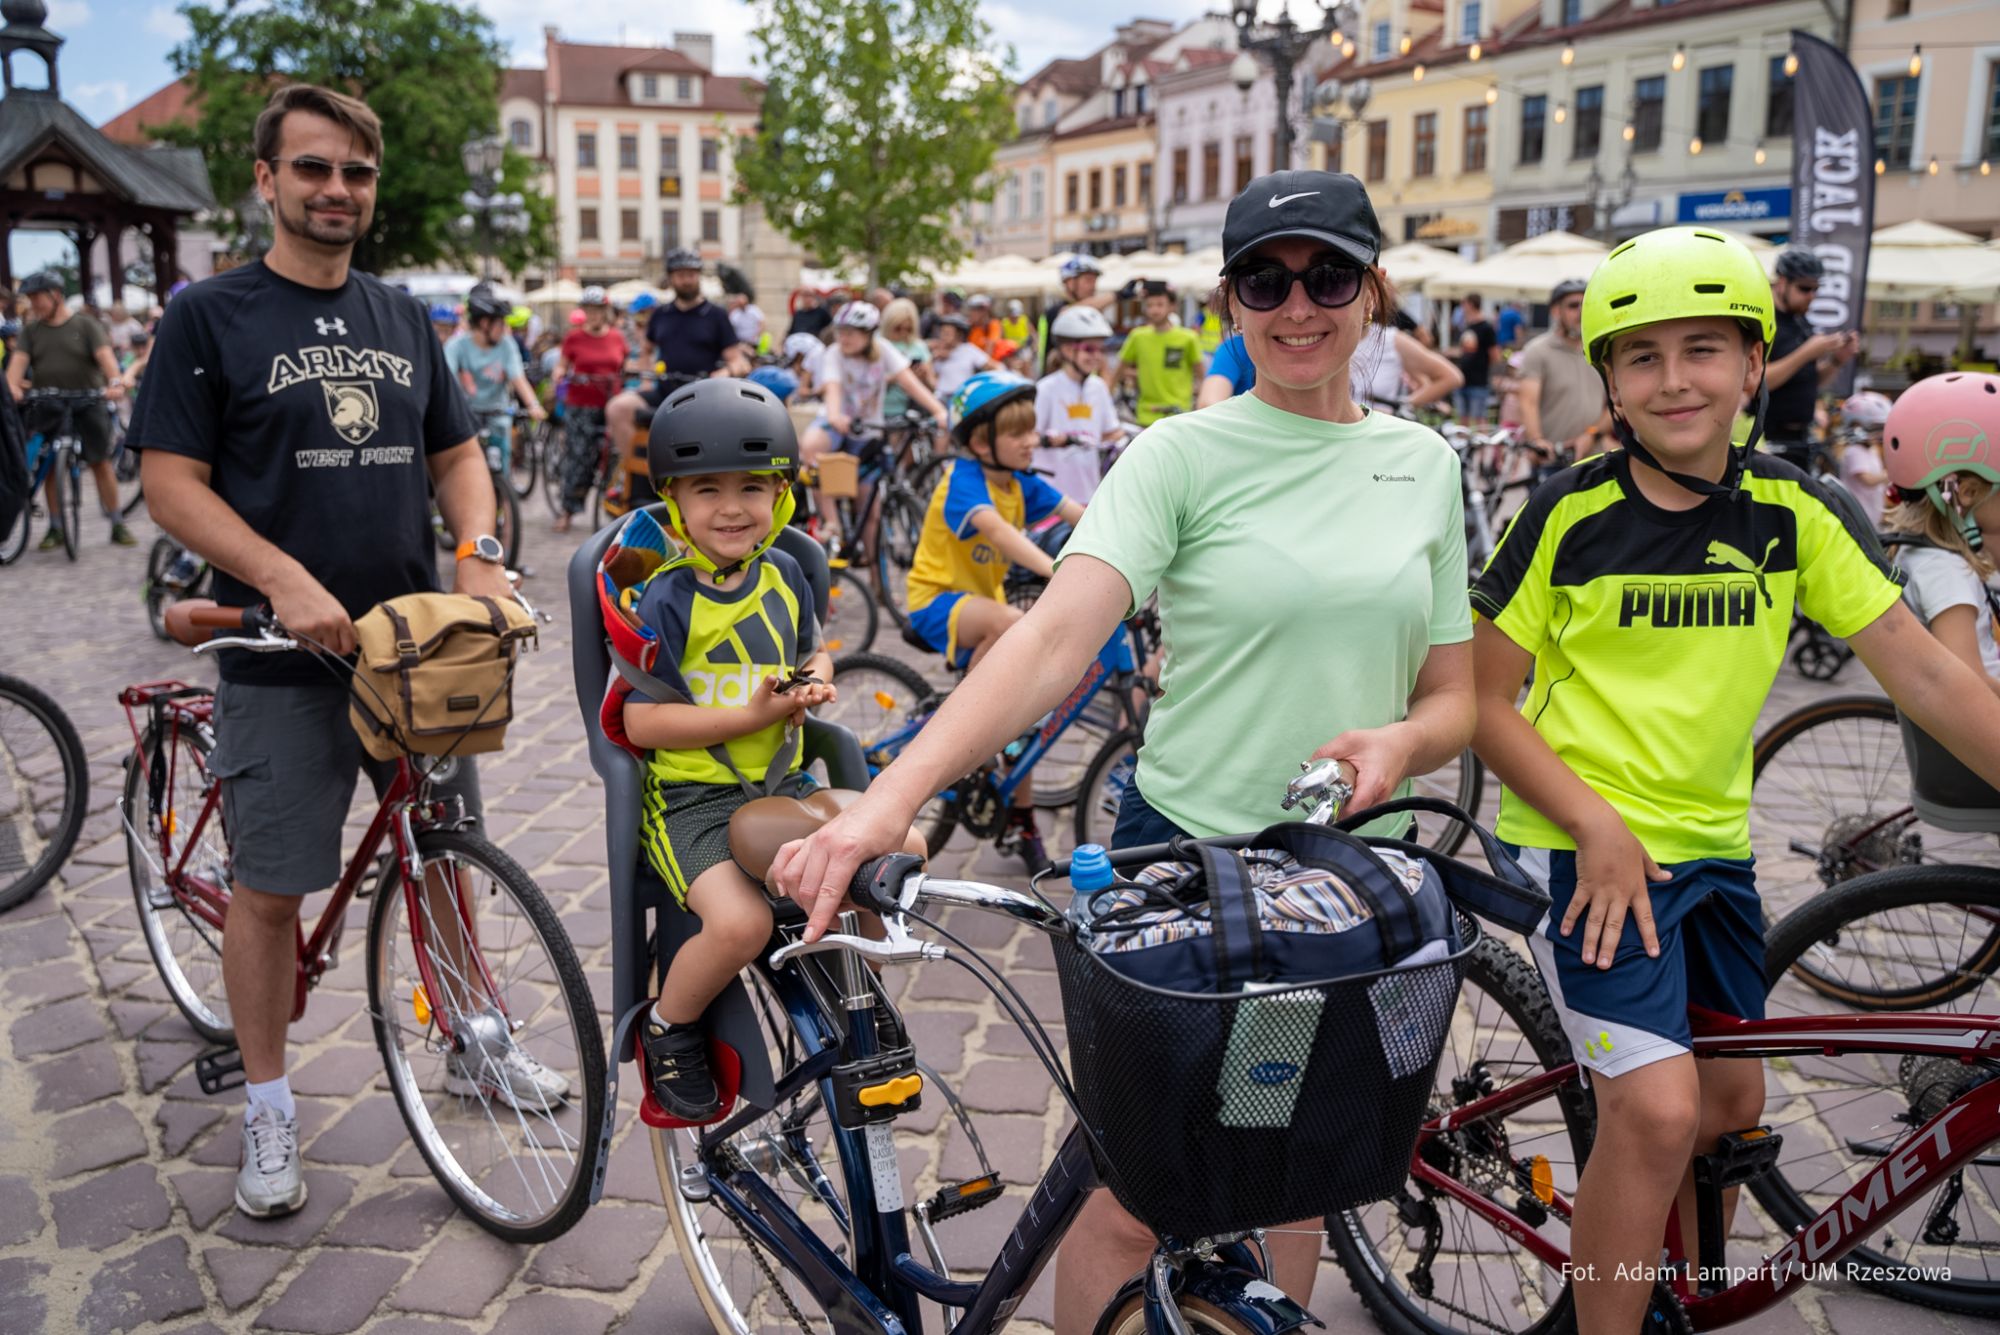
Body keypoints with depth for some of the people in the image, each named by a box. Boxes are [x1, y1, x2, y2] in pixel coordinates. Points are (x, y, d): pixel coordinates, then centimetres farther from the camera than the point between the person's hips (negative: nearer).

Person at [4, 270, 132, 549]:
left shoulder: (85, 325, 1)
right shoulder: (31, 331, 10)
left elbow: (105, 355, -13)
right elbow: (18, 359, -4)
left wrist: (115, 382, -33)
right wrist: (12, 385, -25)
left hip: (87, 404, -3)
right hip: (48, 408, 3)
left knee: (101, 463, -1)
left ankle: (117, 525, 5)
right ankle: (55, 528, 11)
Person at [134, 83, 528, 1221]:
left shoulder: (404, 319, 11)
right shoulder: (209, 316, -3)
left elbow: (456, 451, 14)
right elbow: (172, 482, -8)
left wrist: (481, 552, -6)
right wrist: (286, 580, -22)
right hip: (285, 657, -4)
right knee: (270, 887, 4)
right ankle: (270, 1108, 21)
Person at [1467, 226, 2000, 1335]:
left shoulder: (1788, 514, 0)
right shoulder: (1572, 513, -11)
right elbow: (1484, 698, -9)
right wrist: (1596, 827, -19)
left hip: (1711, 844, 5)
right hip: (1586, 842, -5)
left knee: (1732, 1101, 14)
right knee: (1660, 1109, -16)